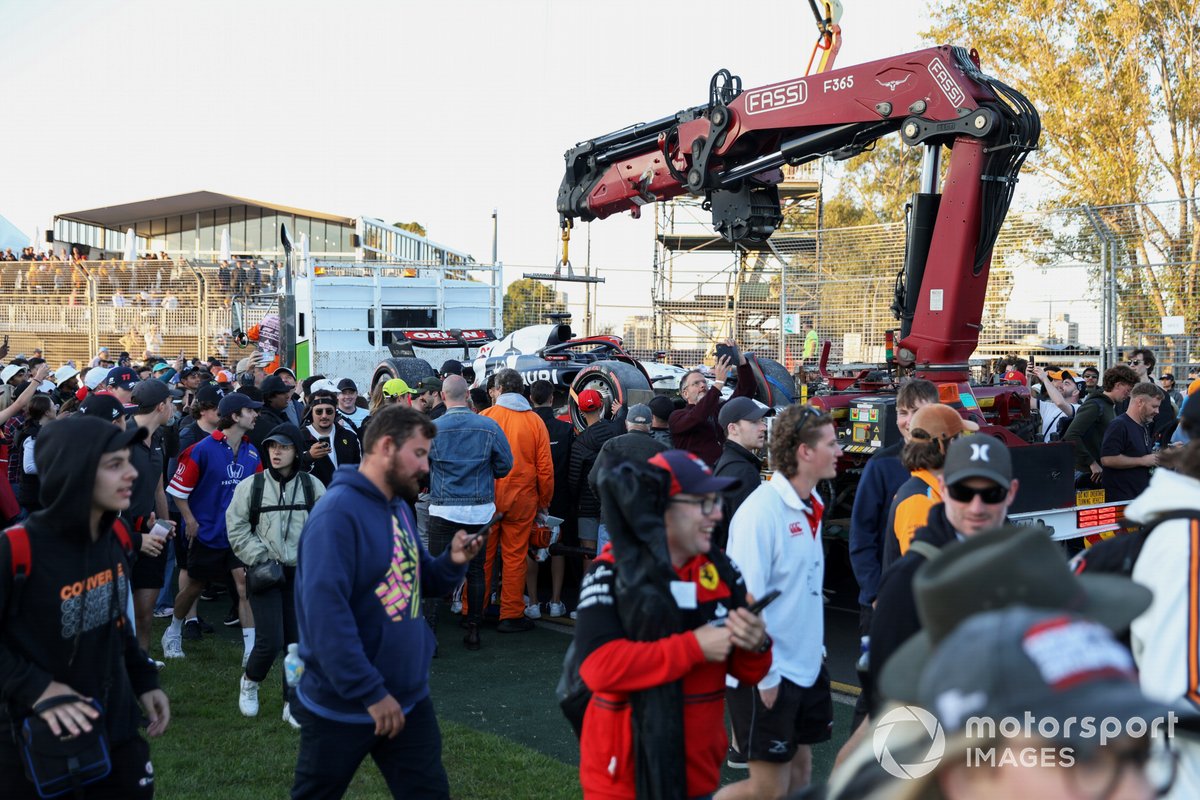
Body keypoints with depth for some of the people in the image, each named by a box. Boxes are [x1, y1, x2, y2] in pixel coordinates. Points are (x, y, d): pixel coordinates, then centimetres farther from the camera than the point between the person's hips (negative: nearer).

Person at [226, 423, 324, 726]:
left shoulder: (312, 486, 4)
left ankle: (293, 703, 17)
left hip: (300, 573, 2)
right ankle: (249, 682, 21)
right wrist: (261, 558, -7)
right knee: (271, 641, -10)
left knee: (298, 640, 2)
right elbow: (237, 528, 0)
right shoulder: (251, 486, -1)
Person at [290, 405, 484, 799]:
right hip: (343, 705, -8)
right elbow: (325, 612, -28)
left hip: (409, 696, 8)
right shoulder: (337, 512, -21)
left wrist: (452, 562, -7)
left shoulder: (399, 507, 7)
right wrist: (370, 693, -27)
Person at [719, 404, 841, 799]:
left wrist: (816, 647, 15)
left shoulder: (809, 506, 7)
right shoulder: (762, 511, -21)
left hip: (806, 665, 9)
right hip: (767, 676, -9)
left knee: (800, 768, 16)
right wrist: (762, 677, -20)